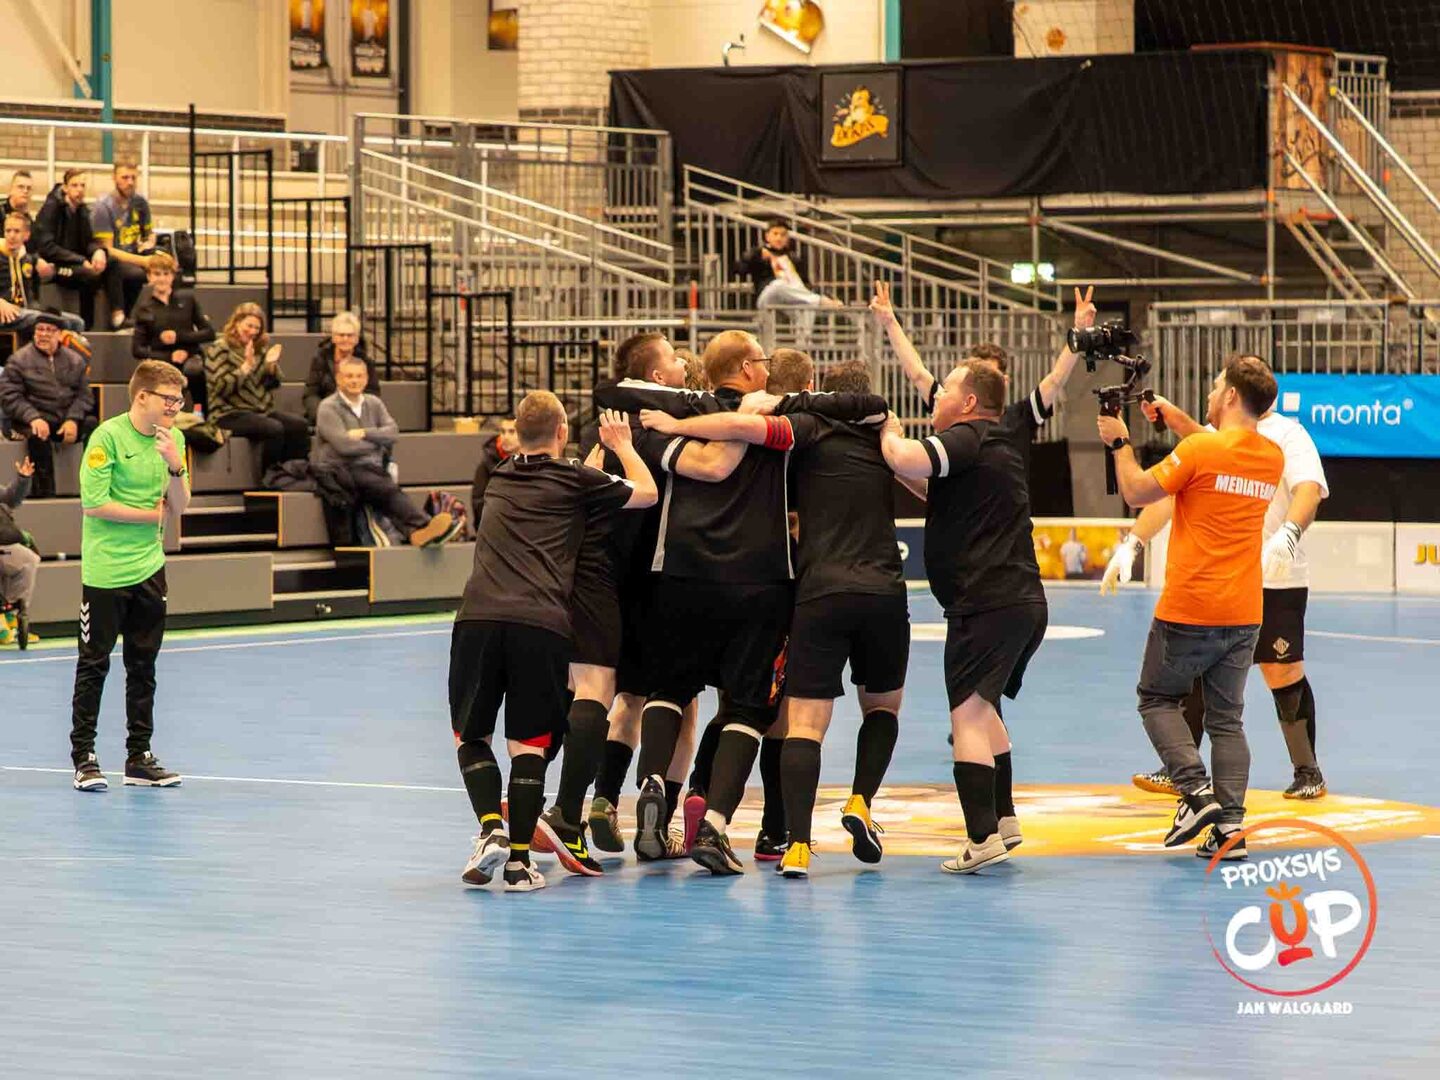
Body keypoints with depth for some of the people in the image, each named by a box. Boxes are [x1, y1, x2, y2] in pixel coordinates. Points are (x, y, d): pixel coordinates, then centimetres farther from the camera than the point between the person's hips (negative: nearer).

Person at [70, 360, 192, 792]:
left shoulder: (172, 439, 6)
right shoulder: (108, 437, -13)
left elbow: (179, 506, 4)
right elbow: (94, 503, -17)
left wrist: (175, 465, -14)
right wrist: (151, 514, -7)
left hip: (149, 569, 6)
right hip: (104, 572, -6)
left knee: (143, 665, 9)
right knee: (94, 664, 0)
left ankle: (139, 757, 15)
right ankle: (84, 756, 6)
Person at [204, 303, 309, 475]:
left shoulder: (260, 348, 16)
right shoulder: (220, 350, -2)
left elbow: (272, 384, 17)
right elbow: (222, 387, -14)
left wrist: (271, 364, -3)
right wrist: (246, 365, -19)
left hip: (261, 410, 7)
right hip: (230, 414, -7)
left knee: (299, 424, -19)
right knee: (274, 428, -32)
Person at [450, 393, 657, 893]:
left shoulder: (500, 476, 24)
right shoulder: (573, 478, 11)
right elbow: (646, 493, 21)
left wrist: (602, 448, 49)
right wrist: (622, 444, 36)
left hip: (479, 617, 2)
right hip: (541, 623, -2)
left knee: (470, 734, 15)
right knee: (529, 744, 4)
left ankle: (491, 831, -5)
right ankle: (518, 860, 0)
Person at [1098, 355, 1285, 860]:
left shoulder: (1200, 449, -14)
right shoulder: (1272, 458, 5)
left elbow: (1137, 492, -7)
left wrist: (1119, 443, 7)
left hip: (1189, 610, -5)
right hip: (1244, 614, 5)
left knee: (1157, 698, 13)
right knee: (1227, 719, 9)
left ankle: (1196, 790, -4)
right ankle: (1229, 823, -2)